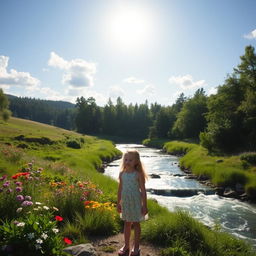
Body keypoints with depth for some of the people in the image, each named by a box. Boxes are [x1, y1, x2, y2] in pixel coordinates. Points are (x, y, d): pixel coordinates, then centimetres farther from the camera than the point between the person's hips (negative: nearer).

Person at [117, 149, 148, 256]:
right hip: (125, 202, 4)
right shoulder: (122, 174, -1)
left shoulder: (138, 174, -13)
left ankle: (136, 247, 24)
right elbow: (120, 189, 7)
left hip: (136, 202, -4)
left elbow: (143, 190, -11)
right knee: (127, 223, 15)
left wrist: (144, 205, -12)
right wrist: (118, 203, 10)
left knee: (136, 223, 9)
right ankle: (126, 246, 29)